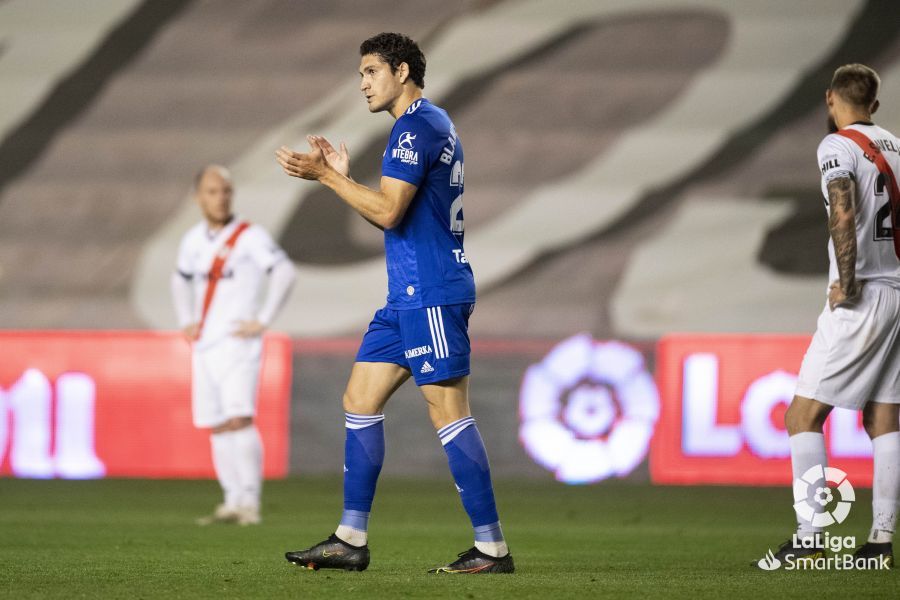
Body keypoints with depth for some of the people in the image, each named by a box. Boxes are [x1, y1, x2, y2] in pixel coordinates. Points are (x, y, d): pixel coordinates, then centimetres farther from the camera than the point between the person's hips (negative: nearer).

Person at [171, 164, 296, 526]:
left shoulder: (249, 236, -7)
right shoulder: (193, 240, 12)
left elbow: (284, 271, -18)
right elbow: (180, 280, 31)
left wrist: (263, 321, -18)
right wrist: (186, 322, 19)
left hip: (236, 343, -7)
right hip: (204, 345, 7)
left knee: (239, 419, -18)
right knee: (217, 427, 6)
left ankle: (250, 502, -18)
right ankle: (232, 502, 12)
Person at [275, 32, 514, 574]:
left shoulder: (417, 127, -12)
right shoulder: (431, 125, 20)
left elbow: (388, 211, -19)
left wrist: (325, 175, -12)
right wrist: (344, 176, 16)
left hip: (432, 294, -11)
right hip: (411, 296, 11)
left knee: (448, 412, -10)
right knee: (361, 400, 9)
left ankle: (492, 547, -8)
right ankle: (351, 540, 10)